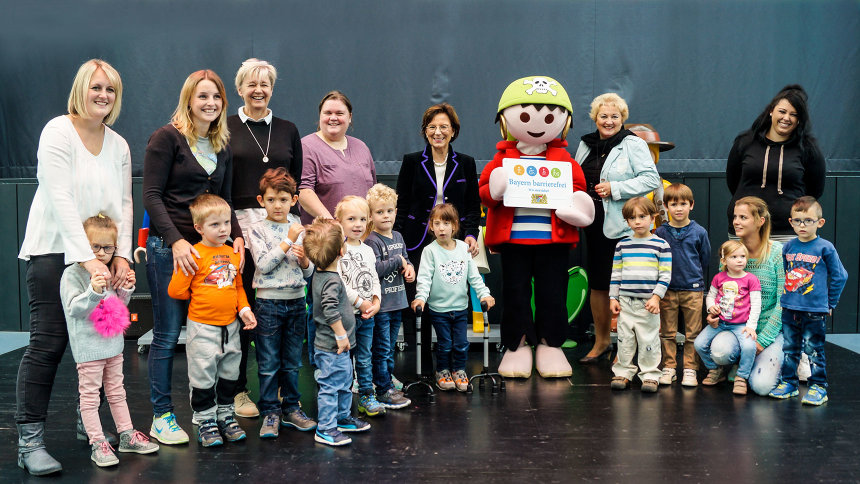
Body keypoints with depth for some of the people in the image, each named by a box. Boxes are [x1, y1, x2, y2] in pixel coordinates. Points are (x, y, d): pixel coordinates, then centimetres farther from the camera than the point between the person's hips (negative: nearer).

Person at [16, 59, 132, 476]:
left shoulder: (119, 145, 10)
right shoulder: (58, 132, -9)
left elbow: (124, 204, 9)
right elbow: (61, 201, -18)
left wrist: (121, 254, -4)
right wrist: (88, 258, -24)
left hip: (100, 256, 6)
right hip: (54, 251, -6)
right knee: (48, 343, -9)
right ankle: (29, 442, -3)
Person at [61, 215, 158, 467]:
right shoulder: (73, 274, -12)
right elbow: (74, 309, -22)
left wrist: (126, 289, 2)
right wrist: (93, 292, -36)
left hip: (113, 343, 7)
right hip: (88, 348, -7)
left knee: (117, 391, 16)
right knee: (90, 396, 0)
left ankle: (127, 435, 25)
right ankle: (98, 444, 6)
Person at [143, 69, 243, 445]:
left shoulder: (222, 147, 15)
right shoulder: (168, 137, -4)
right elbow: (152, 195, -10)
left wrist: (237, 236, 1)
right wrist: (177, 240, -20)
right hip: (169, 246, -6)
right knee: (167, 334, -1)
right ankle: (161, 416, 11)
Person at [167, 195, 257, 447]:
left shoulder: (233, 254, 7)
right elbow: (175, 290, -13)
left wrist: (244, 308, 4)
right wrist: (200, 297, -1)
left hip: (230, 326, 6)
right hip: (203, 327, -6)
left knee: (229, 373, 15)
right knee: (203, 376, 3)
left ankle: (225, 415, 29)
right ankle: (205, 421, 16)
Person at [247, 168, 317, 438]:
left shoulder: (299, 229, 8)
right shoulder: (257, 230, -2)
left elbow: (309, 273, 9)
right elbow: (263, 265, -16)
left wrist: (304, 259, -13)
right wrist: (288, 241, -17)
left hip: (296, 302, 3)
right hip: (269, 302, -3)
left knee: (292, 362, 12)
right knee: (268, 363, 3)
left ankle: (291, 408, 23)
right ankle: (270, 412, 13)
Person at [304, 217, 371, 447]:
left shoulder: (319, 274, 6)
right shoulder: (331, 280, -24)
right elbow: (330, 310, -31)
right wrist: (341, 335, -23)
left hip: (337, 348, 10)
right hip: (331, 348, -10)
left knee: (344, 383, 22)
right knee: (330, 386, 0)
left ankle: (343, 417, 37)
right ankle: (325, 429, 9)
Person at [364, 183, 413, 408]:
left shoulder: (398, 236, 11)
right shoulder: (371, 241, -13)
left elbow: (405, 259, 22)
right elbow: (375, 268, -24)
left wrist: (409, 267, 0)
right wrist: (398, 261, -16)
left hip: (397, 300, 8)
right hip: (379, 303, -7)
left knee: (390, 347, 17)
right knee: (381, 349, -1)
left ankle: (385, 380, 28)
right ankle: (384, 392, 5)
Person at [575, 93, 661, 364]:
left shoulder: (634, 145, -5)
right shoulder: (586, 145, 14)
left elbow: (651, 180, -13)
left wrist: (614, 188, -18)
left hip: (623, 227, -6)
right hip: (594, 225, 6)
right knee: (597, 284, 12)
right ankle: (601, 342, 26)